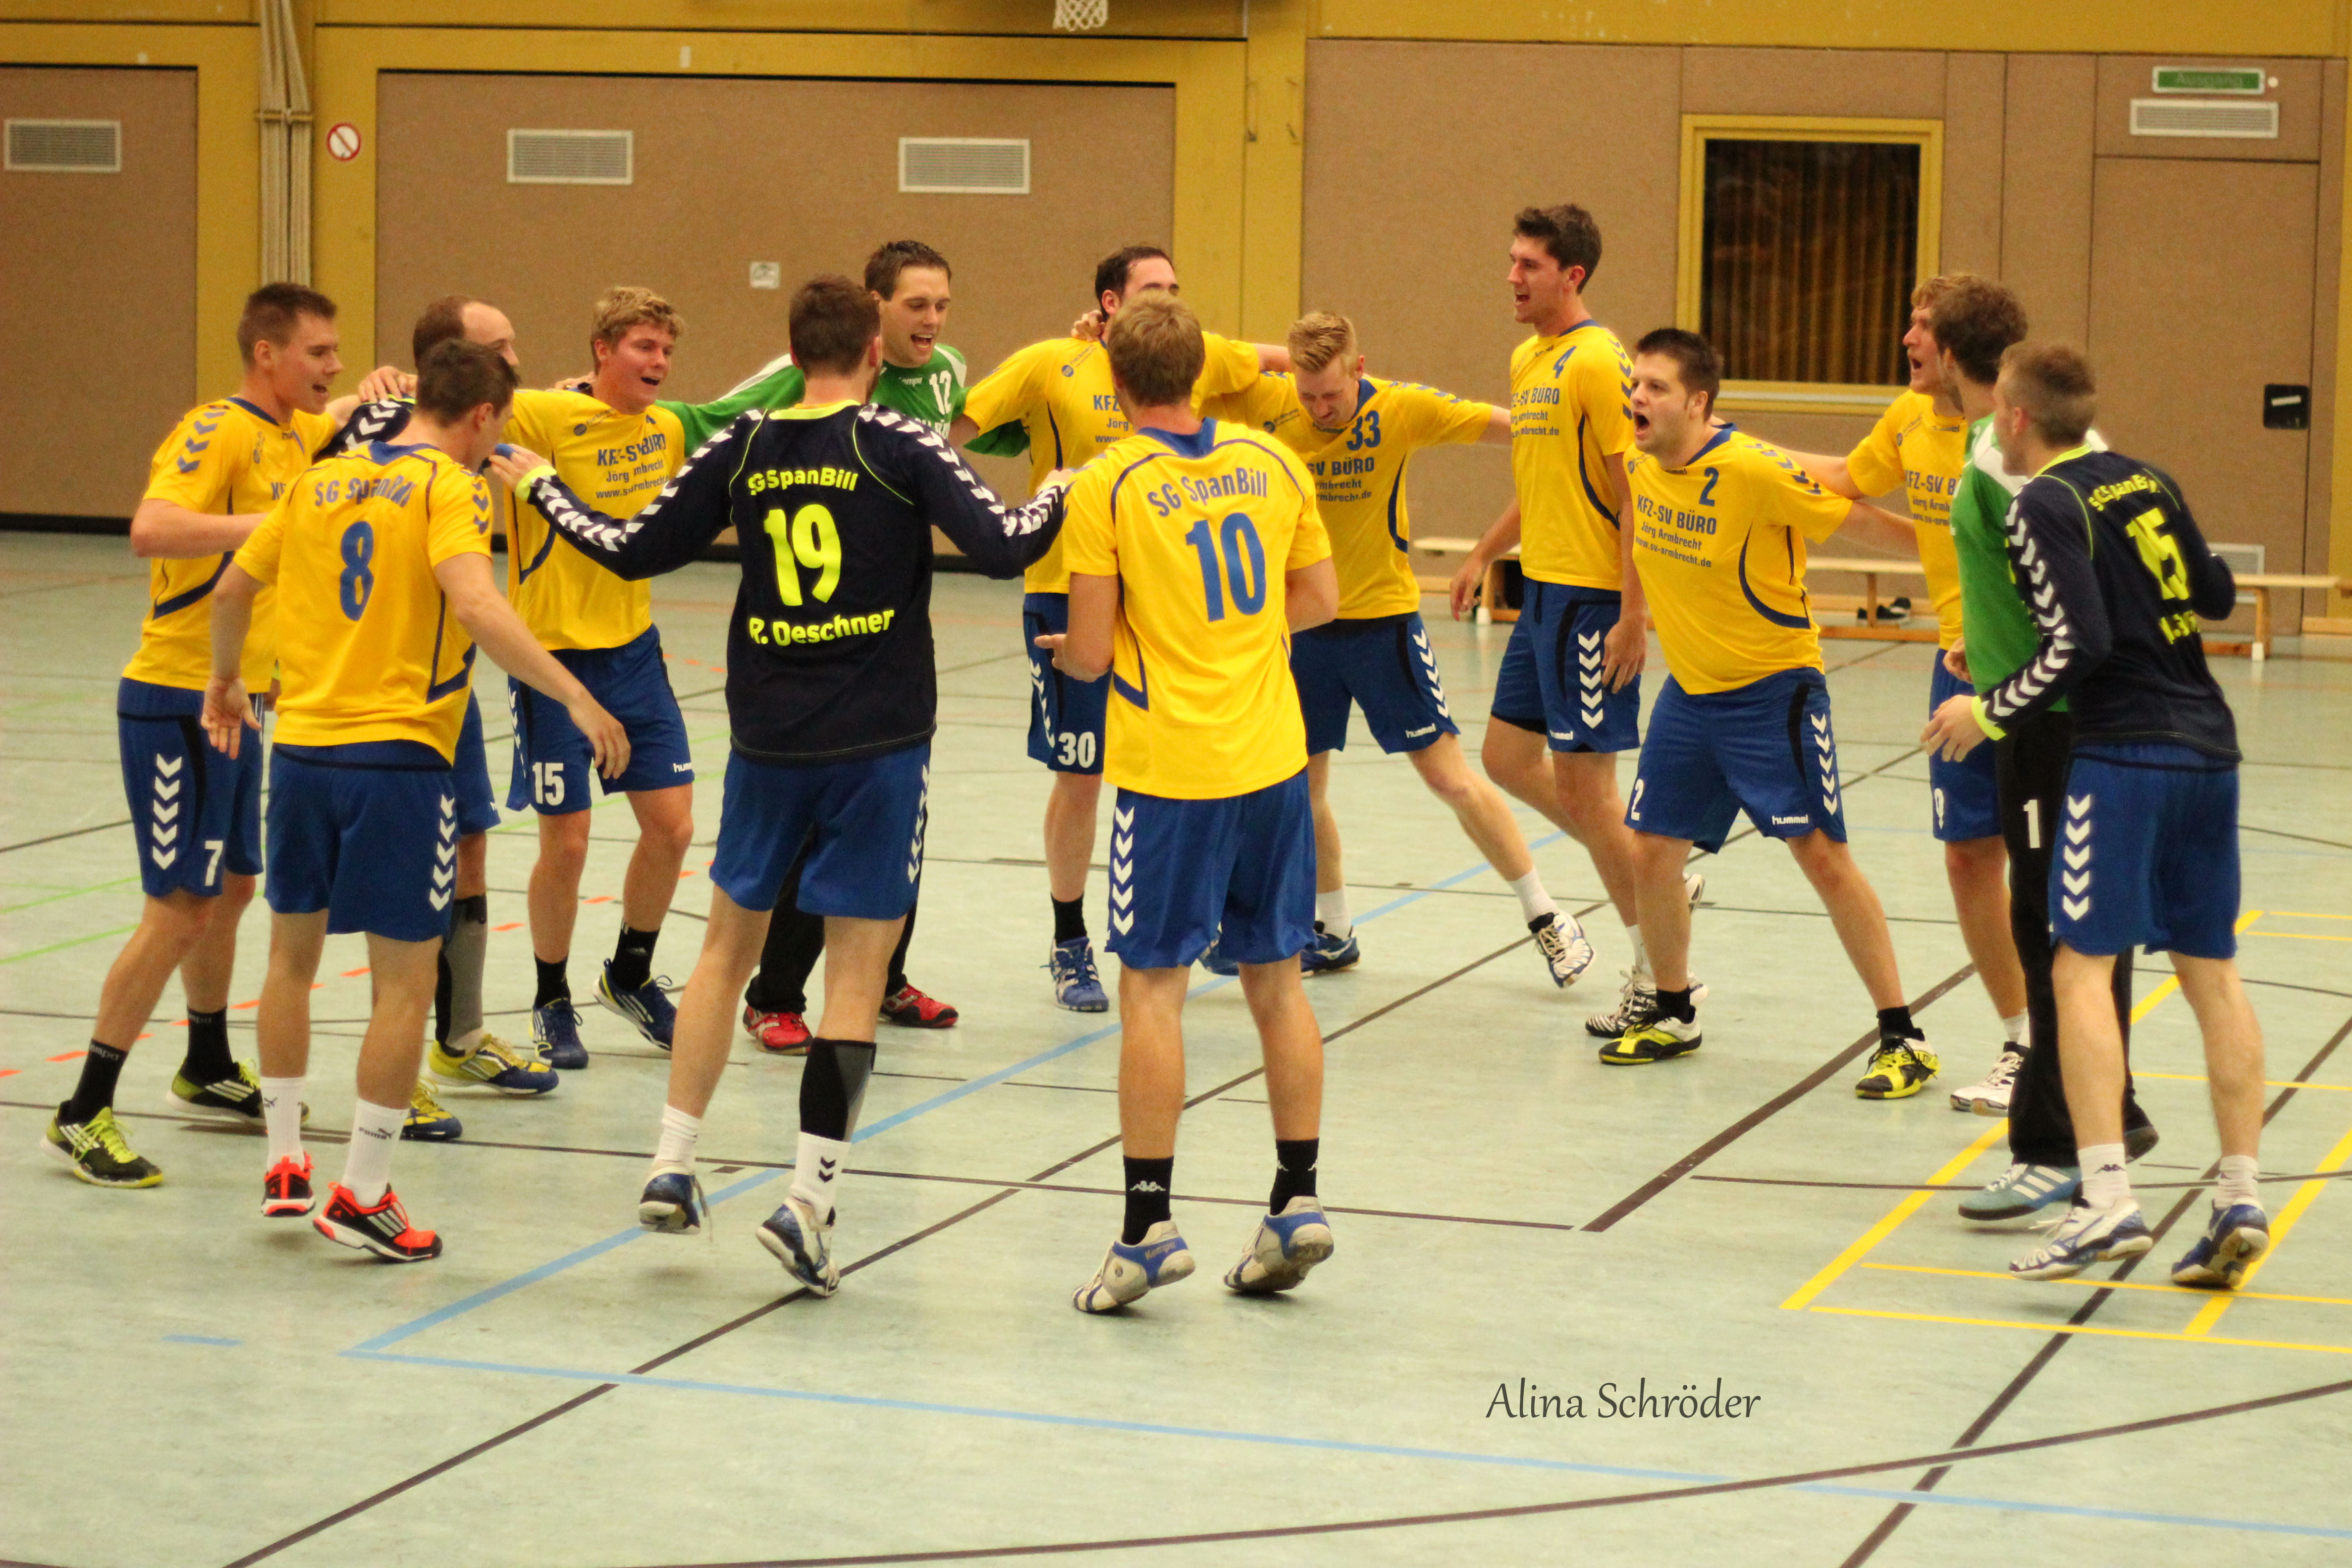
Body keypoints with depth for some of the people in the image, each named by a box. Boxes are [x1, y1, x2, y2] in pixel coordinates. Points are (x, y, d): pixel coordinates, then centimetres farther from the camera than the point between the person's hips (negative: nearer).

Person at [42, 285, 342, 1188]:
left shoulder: (300, 433, 8)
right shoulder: (219, 432, -18)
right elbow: (151, 530, -34)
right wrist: (274, 520, -39)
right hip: (177, 702, -9)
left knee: (231, 889, 21)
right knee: (179, 909, -9)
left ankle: (209, 1072, 39)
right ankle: (83, 1115, -4)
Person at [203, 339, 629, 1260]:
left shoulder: (321, 483, 12)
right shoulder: (450, 488, -6)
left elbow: (231, 591, 21)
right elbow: (474, 606, -23)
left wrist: (224, 681, 39)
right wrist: (575, 698, -25)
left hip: (301, 747, 6)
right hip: (398, 755, -6)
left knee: (292, 951, 21)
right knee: (404, 979, 2)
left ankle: (284, 1162, 26)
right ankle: (361, 1195, 2)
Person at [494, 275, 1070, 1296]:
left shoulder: (745, 448, 3)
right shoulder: (900, 447, -7)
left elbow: (634, 550, 9)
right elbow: (1000, 547, -15)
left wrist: (543, 489, 24)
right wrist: (1067, 492, 4)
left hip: (768, 739, 3)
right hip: (880, 742, -3)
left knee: (730, 939, 19)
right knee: (856, 971, 1)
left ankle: (671, 1168, 21)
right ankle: (807, 1201, -6)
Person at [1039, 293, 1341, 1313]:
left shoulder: (1105, 487, -11)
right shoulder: (1272, 463, 3)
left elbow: (1090, 655, -10)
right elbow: (1319, 598, 10)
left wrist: (1065, 652, 12)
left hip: (1172, 770, -5)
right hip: (1274, 758, 5)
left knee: (1151, 988, 1)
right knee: (1277, 980, 13)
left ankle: (1149, 1226, -1)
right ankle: (1297, 1201, 15)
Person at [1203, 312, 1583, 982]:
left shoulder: (1400, 409, -14)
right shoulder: (1267, 403, -8)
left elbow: (1513, 425, -12)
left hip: (1383, 618, -3)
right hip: (1302, 622, 3)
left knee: (1450, 777, -4)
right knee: (1301, 786, 9)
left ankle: (1545, 916, 9)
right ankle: (1334, 933, 29)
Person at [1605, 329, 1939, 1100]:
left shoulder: (1754, 470, -22)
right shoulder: (1640, 466, -2)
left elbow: (1861, 520, -16)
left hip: (1773, 686, -7)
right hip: (1688, 690, 7)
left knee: (1821, 853, -11)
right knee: (1652, 850, 6)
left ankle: (1903, 1039, -4)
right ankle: (1674, 1015, 27)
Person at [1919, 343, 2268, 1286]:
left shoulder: (2044, 507, -7)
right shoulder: (2147, 482, 14)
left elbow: (2078, 643, -16)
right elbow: (2216, 596, 24)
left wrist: (1992, 713, -4)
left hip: (2124, 753, -7)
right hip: (2208, 745, 7)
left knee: (2082, 965, -8)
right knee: (2211, 969, 10)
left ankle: (2107, 1199, -19)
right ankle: (2241, 1199, 8)